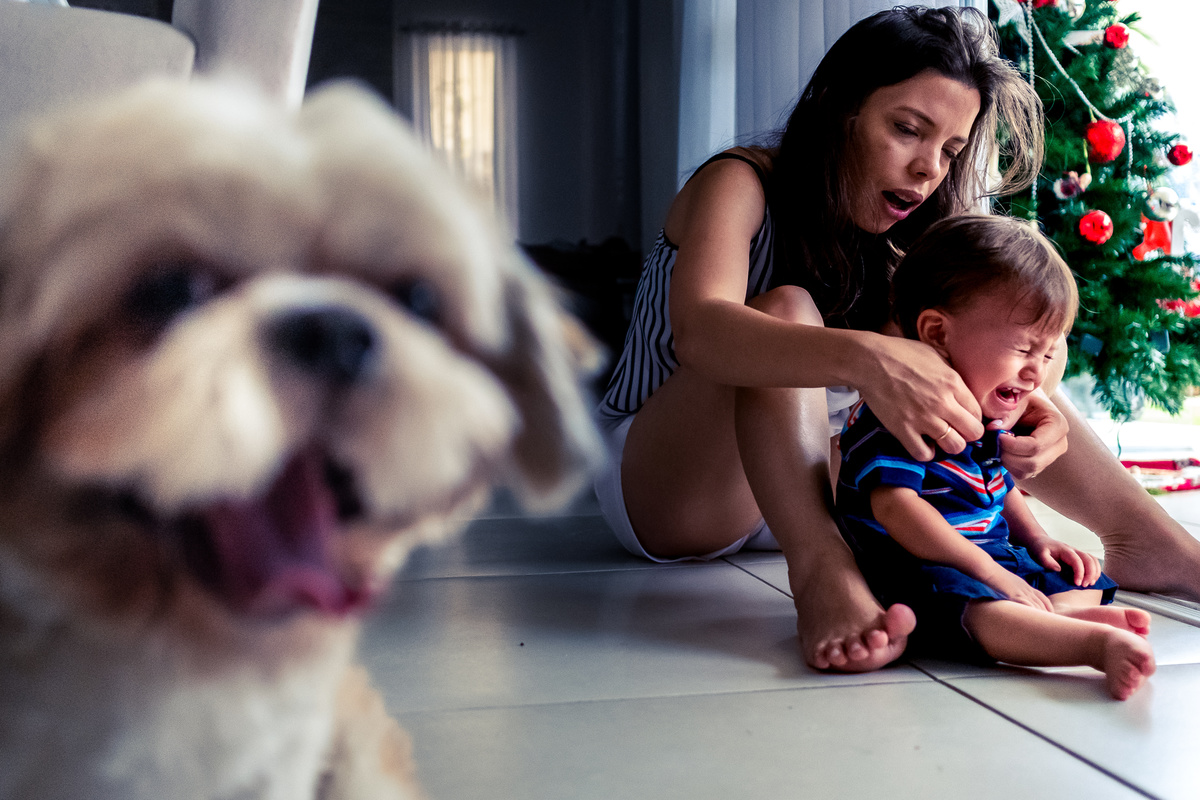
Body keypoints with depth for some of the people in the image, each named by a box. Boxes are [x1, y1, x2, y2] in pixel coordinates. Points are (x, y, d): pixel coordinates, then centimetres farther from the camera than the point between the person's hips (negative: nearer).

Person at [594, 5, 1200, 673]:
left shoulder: (910, 238, 3)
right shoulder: (741, 185, -16)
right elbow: (698, 331, -37)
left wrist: (1034, 409, -32)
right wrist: (862, 357, -53)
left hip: (794, 485, 6)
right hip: (658, 488, -5)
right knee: (783, 310, -32)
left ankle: (1146, 542, -11)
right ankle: (821, 568, -48)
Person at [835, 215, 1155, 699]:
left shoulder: (989, 415, 12)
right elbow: (894, 505, -28)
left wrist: (1036, 540, 9)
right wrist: (988, 571, -28)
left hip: (994, 560, 10)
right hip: (914, 568, -10)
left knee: (1083, 579, 4)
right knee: (965, 604, -38)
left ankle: (1066, 614, -29)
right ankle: (1098, 643, -52)